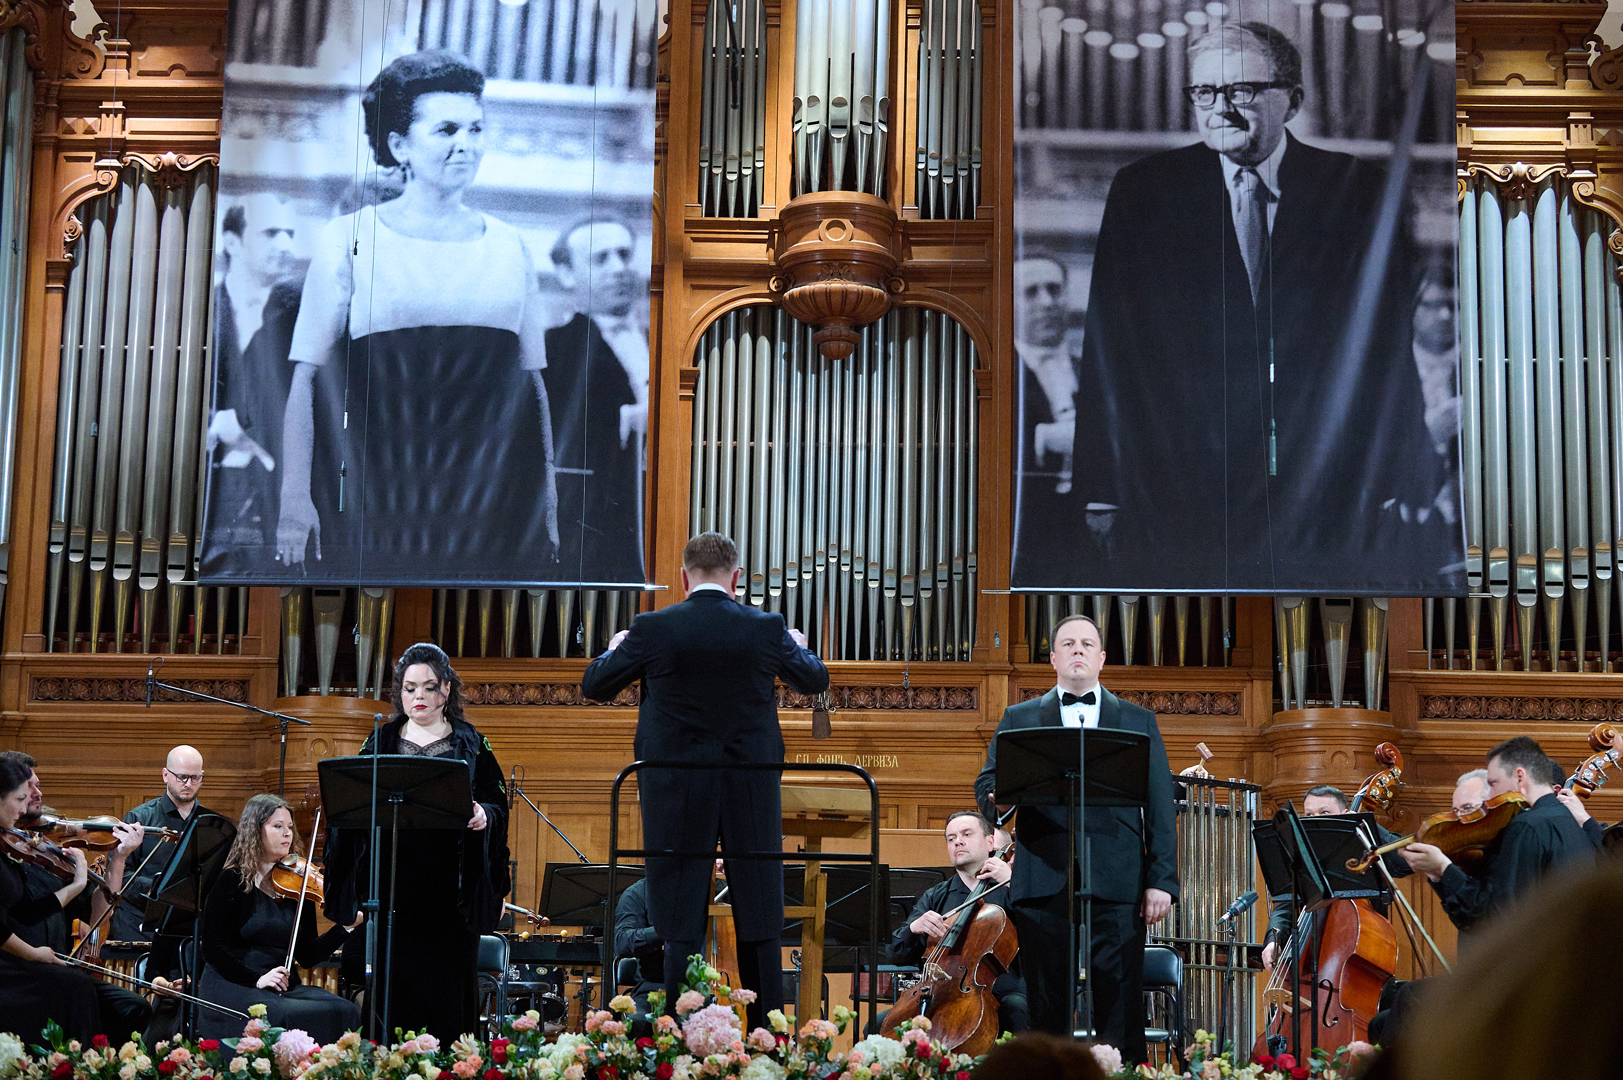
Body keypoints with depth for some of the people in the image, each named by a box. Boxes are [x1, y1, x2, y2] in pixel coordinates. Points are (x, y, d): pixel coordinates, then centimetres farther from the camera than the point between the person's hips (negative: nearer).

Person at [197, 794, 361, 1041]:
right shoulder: (232, 880, -2)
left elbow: (307, 956, 7)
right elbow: (214, 949, -7)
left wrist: (348, 925, -6)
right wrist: (256, 979, -19)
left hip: (284, 987, 5)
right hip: (232, 986, -5)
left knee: (345, 1011, -23)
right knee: (287, 1016, -36)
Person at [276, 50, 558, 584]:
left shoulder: (509, 248, 11)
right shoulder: (349, 239, 2)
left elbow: (534, 380, 14)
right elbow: (307, 376, -1)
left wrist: (549, 504, 10)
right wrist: (295, 499, -9)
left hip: (497, 500, 3)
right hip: (381, 498, -2)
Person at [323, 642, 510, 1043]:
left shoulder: (470, 745, 9)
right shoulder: (381, 743, 13)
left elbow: (497, 806, 4)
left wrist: (483, 816, -18)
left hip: (450, 889, -1)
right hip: (393, 886, 1)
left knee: (449, 987, -2)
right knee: (395, 984, -1)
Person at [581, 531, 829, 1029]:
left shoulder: (652, 629, -8)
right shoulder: (768, 629, -3)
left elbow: (593, 685, 6)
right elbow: (815, 680, 15)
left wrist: (615, 649, 27)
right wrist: (799, 646, 37)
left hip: (676, 797, -1)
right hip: (753, 796, 1)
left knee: (682, 931, 3)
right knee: (759, 930, 9)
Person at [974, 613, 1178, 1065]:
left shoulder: (1139, 721, 16)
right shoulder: (1019, 719, 18)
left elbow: (1160, 807, 10)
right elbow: (986, 785, 9)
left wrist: (1162, 881, -1)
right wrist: (999, 796, -17)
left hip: (1117, 887, 0)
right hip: (1043, 885, 1)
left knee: (1120, 1009, -5)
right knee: (1047, 1007, 1)